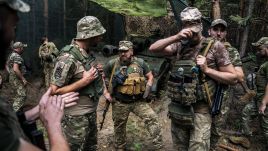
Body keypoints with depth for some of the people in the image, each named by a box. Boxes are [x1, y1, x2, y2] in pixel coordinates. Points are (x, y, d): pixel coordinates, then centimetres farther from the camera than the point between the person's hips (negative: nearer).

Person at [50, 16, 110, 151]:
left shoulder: (87, 52, 2)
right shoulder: (68, 58, -24)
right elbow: (54, 91, -24)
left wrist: (96, 70, -2)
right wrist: (84, 81, -26)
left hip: (91, 113, 8)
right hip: (77, 117, -8)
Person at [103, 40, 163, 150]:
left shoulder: (140, 62, -2)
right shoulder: (112, 64, -6)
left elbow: (150, 77, 7)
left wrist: (147, 91, -4)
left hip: (138, 101, 1)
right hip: (120, 103, 0)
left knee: (152, 118, -13)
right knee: (119, 127, 15)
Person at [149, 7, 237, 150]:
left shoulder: (214, 47, -4)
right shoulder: (180, 46, 5)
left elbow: (233, 78, -2)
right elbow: (153, 48, -4)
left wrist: (207, 70, -15)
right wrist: (176, 37, -15)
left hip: (199, 111, -4)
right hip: (177, 109, 4)